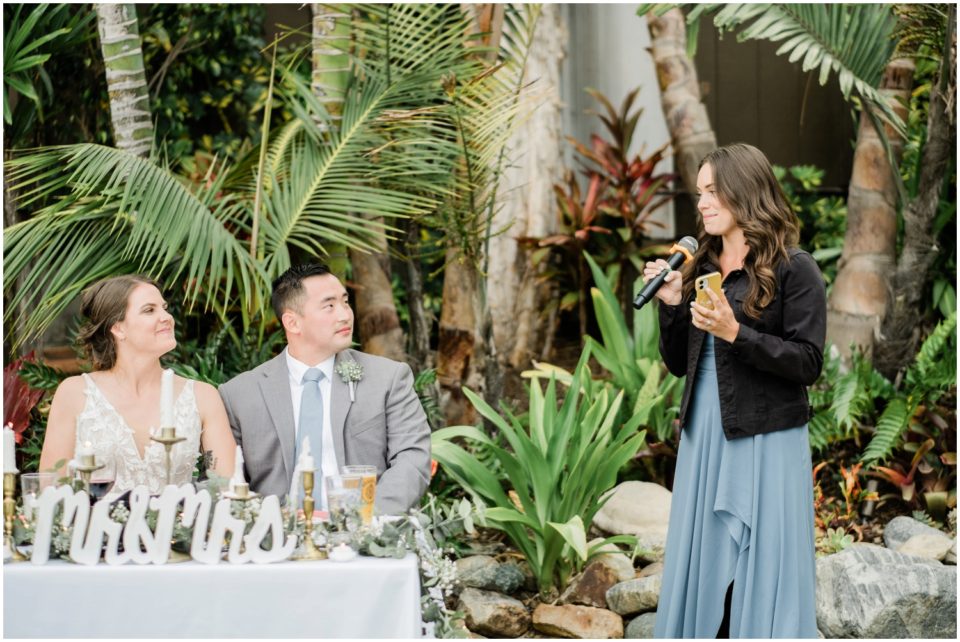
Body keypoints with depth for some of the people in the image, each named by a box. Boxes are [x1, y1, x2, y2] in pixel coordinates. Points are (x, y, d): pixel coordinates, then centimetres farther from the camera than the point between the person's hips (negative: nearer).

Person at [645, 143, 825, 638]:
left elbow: (808, 363, -11)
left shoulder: (794, 268, -7)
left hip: (765, 441, -6)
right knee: (702, 567, 9)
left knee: (762, 573, -2)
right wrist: (672, 305, -2)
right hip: (703, 437, 6)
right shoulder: (701, 267, 11)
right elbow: (678, 364, 14)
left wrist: (734, 333, -21)